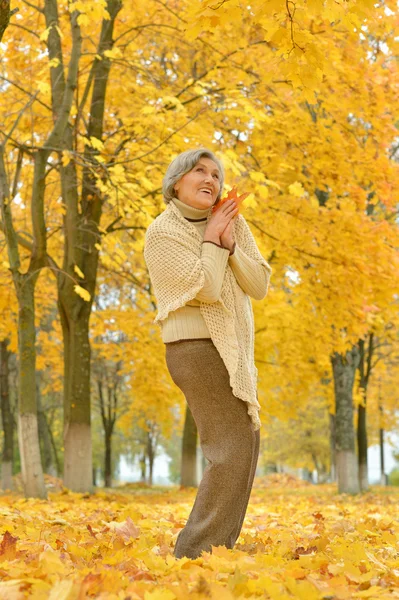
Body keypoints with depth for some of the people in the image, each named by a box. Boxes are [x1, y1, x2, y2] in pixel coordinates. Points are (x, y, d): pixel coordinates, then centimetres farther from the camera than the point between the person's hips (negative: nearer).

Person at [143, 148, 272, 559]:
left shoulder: (233, 223, 7)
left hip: (230, 349, 8)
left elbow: (259, 286, 0)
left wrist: (230, 243, -11)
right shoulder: (162, 233, -10)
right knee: (232, 451, -15)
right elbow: (206, 289, -20)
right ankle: (194, 553, -9)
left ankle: (217, 545, 23)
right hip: (195, 347, -8)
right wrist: (211, 239, -10)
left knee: (244, 446, 13)